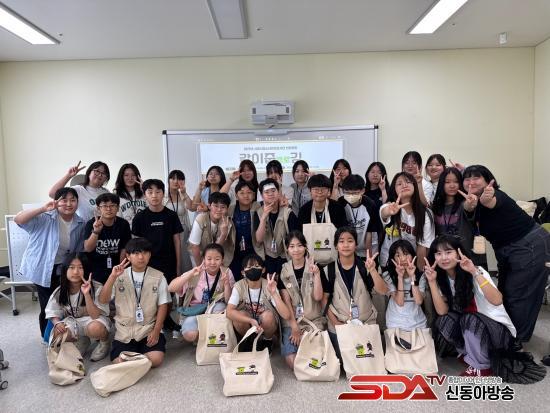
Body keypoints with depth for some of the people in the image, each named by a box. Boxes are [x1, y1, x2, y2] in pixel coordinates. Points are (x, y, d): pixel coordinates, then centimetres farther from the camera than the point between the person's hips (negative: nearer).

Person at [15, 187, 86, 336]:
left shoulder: (80, 224, -4)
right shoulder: (45, 219, -17)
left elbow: (80, 250, 3)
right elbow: (18, 219, -31)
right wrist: (43, 209, -38)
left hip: (63, 269, 4)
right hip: (43, 269, -4)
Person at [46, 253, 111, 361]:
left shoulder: (97, 288, -21)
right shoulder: (60, 291, -8)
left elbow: (95, 316, -26)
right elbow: (53, 312, 3)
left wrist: (86, 294, -38)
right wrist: (57, 323, -21)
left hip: (94, 320, -4)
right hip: (72, 322, 4)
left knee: (95, 328, -38)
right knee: (57, 334, -27)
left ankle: (105, 342, -1)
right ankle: (82, 340, 6)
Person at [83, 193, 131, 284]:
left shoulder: (123, 224, -5)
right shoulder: (91, 224, -9)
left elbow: (124, 249, -1)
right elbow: (87, 249, -19)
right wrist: (96, 231, -34)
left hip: (115, 269, 1)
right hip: (95, 270, -1)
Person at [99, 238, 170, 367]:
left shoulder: (158, 276, -1)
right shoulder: (120, 276, 3)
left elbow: (163, 305, 0)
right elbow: (103, 300, -6)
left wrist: (156, 331, -10)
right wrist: (112, 277, -19)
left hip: (149, 329, -1)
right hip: (124, 331, 1)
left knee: (156, 359, -21)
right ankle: (134, 349, 12)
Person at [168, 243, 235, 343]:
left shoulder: (226, 273, -10)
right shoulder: (196, 273, -12)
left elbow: (229, 301, -13)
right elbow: (170, 288, -22)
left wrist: (226, 283, -30)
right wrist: (190, 274, -33)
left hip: (216, 309, 1)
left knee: (220, 307, -34)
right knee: (190, 335, -29)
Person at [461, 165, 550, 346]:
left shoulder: (496, 195, -25)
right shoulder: (473, 202, 0)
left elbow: (492, 202, -48)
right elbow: (468, 207, -21)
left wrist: (487, 200, -71)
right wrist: (470, 202, -44)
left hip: (531, 246, -9)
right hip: (506, 250, 9)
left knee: (517, 294, -2)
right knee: (504, 291, 18)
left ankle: (516, 340, 13)